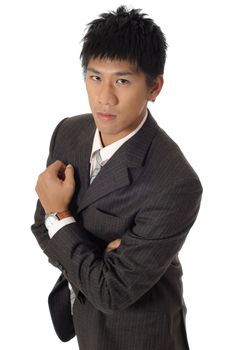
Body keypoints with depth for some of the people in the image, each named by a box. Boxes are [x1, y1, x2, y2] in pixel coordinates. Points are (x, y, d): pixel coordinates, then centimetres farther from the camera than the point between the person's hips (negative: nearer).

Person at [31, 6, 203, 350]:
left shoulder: (176, 186, -32)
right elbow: (44, 229, -4)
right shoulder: (68, 132, -12)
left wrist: (59, 215, -21)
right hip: (79, 309, 6)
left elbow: (112, 293, -28)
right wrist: (94, 261, -22)